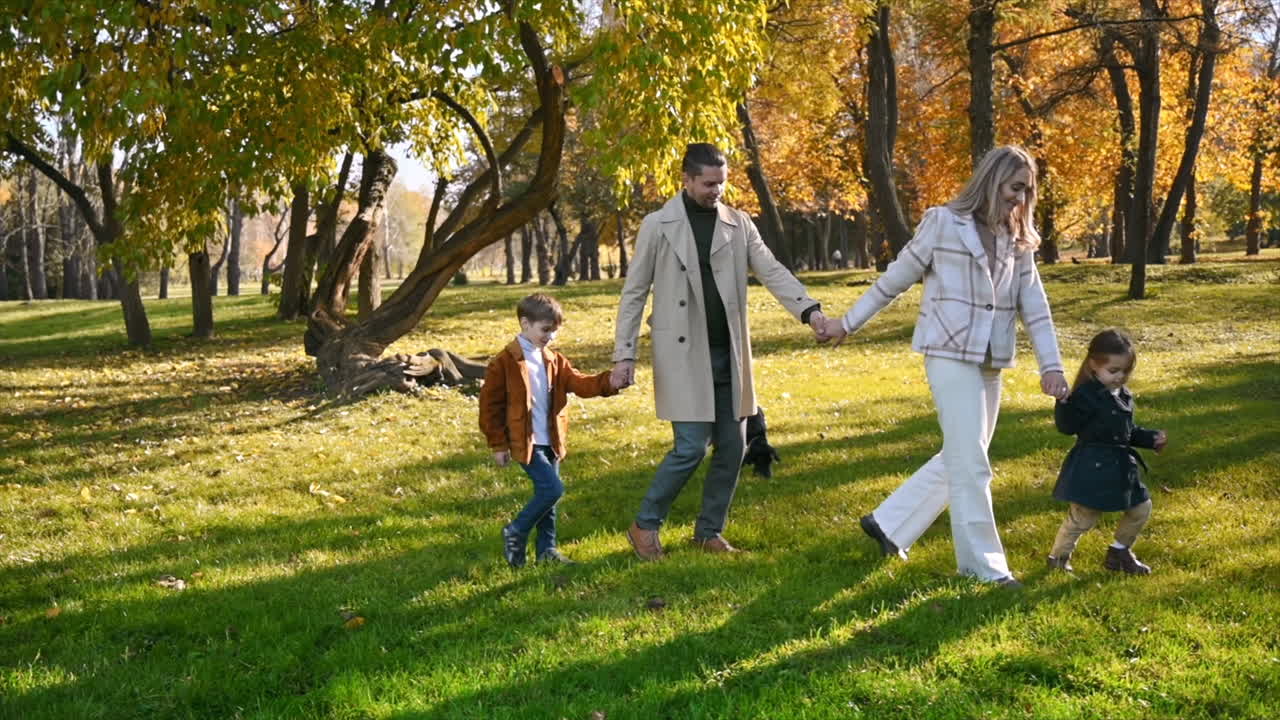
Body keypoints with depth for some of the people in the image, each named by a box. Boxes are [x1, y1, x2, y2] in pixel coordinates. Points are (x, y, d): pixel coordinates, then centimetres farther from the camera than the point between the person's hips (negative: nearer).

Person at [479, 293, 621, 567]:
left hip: (550, 441, 7)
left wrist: (608, 381, -19)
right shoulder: (505, 362, -9)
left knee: (546, 494, 12)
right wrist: (498, 445, -8)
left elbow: (578, 383, 0)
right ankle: (515, 534, 1)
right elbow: (490, 405, -7)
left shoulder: (554, 360, 10)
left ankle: (546, 549, 22)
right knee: (552, 488, -16)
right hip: (525, 442, -7)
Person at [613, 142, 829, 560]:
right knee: (691, 447, -10)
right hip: (683, 356, -4)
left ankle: (709, 532, 22)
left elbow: (771, 271, -2)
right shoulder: (658, 226, -2)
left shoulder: (739, 224, 8)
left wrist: (809, 309, -18)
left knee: (731, 447, 5)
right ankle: (645, 526, 9)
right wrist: (624, 354, -5)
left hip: (727, 354, 4)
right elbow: (634, 293, 1)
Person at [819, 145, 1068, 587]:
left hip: (991, 364, 7)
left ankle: (888, 525, 27)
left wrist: (1051, 365, -3)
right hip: (951, 356, -7)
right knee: (971, 464, -6)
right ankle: (982, 563, 4)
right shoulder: (943, 223, -6)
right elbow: (896, 278, 1)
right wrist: (849, 323, 7)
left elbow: (1035, 306, 7)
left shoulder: (1016, 241, 10)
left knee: (958, 460, 12)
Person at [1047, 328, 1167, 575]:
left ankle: (1120, 552, 33)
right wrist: (1064, 402, -39)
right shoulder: (1085, 395, -15)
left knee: (1141, 509, 15)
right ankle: (1058, 556, 18)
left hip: (1121, 467, 8)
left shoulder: (1124, 397, 11)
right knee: (1082, 518, -2)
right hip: (1092, 468, -8)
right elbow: (1066, 425, -23)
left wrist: (1151, 438, 10)